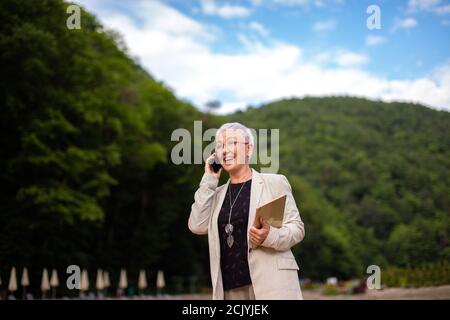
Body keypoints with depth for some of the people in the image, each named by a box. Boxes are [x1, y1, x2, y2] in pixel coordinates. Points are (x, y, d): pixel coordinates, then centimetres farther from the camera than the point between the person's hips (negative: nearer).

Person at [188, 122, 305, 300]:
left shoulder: (274, 182, 7)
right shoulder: (218, 194, 19)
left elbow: (297, 227, 3)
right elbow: (197, 226, 4)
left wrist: (270, 236, -18)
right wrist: (209, 180, 7)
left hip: (271, 283, -4)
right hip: (231, 288, 4)